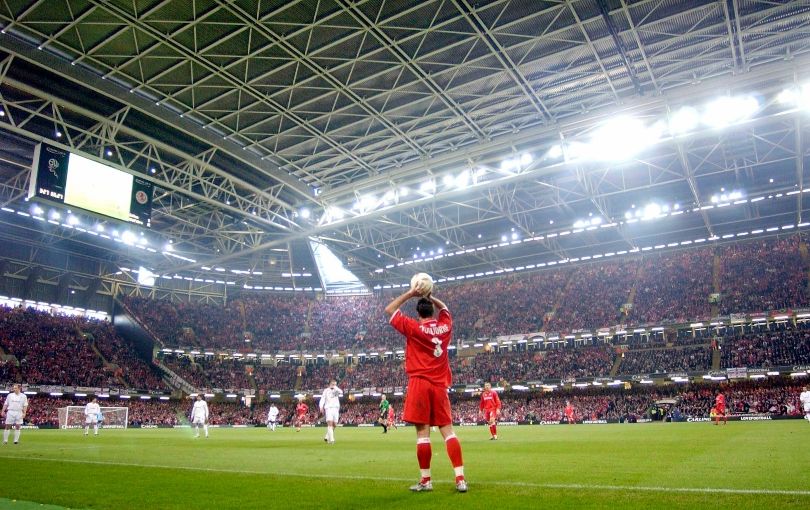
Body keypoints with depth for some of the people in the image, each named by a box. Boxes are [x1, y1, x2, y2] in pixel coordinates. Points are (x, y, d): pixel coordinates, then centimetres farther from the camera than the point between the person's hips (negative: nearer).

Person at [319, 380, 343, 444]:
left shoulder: (336, 390, 14)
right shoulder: (326, 390, 9)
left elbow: (341, 392, -8)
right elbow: (322, 399, 2)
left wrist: (335, 387, -3)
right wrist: (321, 407, -11)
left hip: (336, 409, 4)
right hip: (328, 408, -3)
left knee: (334, 425, 4)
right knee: (330, 423, -16)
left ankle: (327, 437, 22)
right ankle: (331, 439, -21)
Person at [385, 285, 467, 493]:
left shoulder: (413, 328, -6)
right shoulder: (445, 327, 6)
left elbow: (389, 310, 2)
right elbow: (443, 308, 29)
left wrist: (411, 293, 4)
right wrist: (429, 296, 21)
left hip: (420, 384, -4)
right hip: (440, 385, 4)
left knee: (423, 432, -1)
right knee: (448, 431, 4)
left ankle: (426, 480, 5)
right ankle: (460, 479, -1)